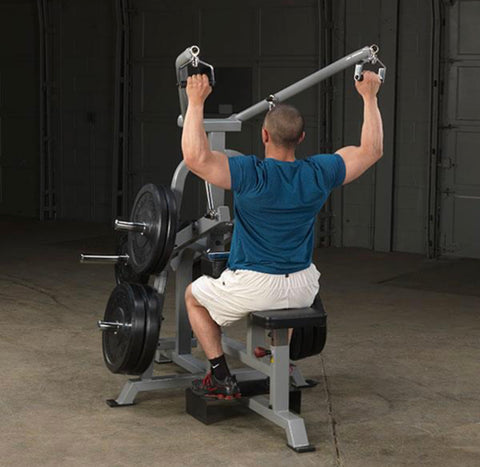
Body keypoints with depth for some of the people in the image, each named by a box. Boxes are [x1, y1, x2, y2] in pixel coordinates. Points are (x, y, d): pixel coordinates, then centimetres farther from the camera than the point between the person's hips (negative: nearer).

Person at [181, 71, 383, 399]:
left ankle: (221, 378, 15)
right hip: (302, 290, 5)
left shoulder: (251, 175, -21)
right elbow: (372, 149, 4)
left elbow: (195, 156, -31)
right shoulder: (319, 174, -8)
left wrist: (196, 102, -25)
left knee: (194, 295, 25)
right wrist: (369, 97, 9)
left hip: (252, 289, -4)